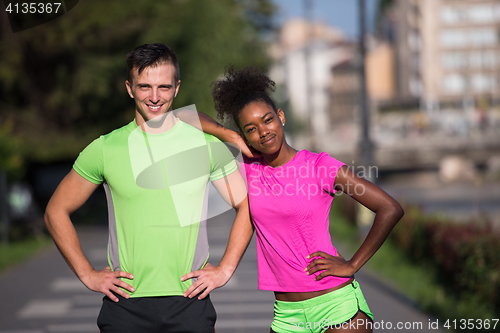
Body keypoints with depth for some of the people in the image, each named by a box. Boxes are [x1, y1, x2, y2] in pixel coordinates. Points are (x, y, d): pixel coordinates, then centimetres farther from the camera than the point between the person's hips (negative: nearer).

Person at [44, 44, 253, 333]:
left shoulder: (207, 145, 4)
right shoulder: (105, 149, 2)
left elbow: (246, 207, 12)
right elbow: (56, 212, 10)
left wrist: (225, 270, 3)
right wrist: (87, 274, 3)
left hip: (190, 304, 0)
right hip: (125, 304, 0)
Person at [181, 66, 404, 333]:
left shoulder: (319, 166, -5)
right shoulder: (249, 170, 6)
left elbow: (390, 209, -8)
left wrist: (352, 265, -7)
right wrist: (233, 138, -1)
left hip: (337, 306, -4)